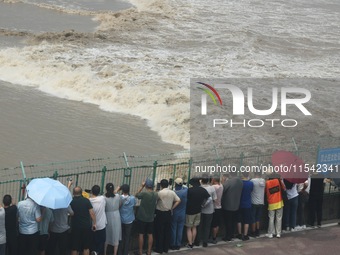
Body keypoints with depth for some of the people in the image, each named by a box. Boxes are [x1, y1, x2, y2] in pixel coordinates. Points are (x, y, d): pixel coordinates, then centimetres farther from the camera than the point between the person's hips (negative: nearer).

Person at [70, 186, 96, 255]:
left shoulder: (71, 201, -5)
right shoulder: (86, 200, -7)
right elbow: (92, 213, -8)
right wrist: (94, 223, -1)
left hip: (75, 227, 0)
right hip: (87, 226, 0)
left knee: (74, 248, 7)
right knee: (86, 247, 9)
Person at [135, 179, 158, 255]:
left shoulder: (144, 193, -20)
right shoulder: (156, 194, -5)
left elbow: (136, 195, -4)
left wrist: (141, 187, -1)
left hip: (142, 217, -4)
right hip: (151, 218, 4)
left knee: (141, 234, 4)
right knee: (150, 234, 11)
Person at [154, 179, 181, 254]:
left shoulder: (160, 193, -15)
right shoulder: (172, 192, 1)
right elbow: (178, 201, 1)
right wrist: (172, 208, 5)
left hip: (160, 213, -5)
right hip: (168, 213, 5)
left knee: (159, 231, 3)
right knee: (167, 231, 12)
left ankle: (159, 249, 6)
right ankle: (166, 248, 17)